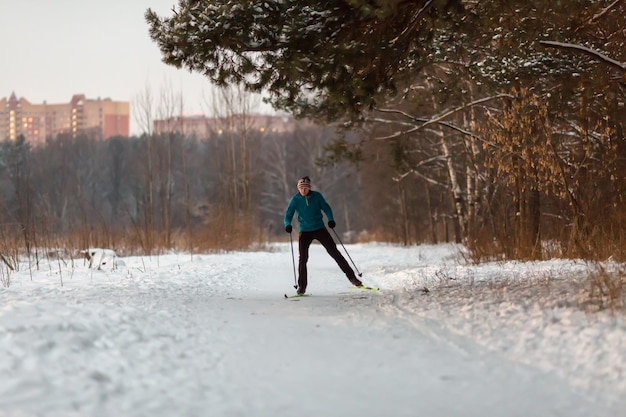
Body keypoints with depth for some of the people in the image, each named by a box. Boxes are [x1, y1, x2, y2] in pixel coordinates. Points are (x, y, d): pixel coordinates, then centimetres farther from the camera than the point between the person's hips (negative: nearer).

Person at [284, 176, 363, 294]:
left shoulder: (316, 196, -5)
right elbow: (288, 215, -5)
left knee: (334, 252, -2)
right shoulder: (295, 199, -5)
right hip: (305, 232, 0)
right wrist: (288, 225, -27)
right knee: (303, 258, -6)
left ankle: (351, 277, 3)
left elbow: (326, 208, 2)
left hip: (320, 229, 0)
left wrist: (331, 219, -17)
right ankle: (301, 286, 5)